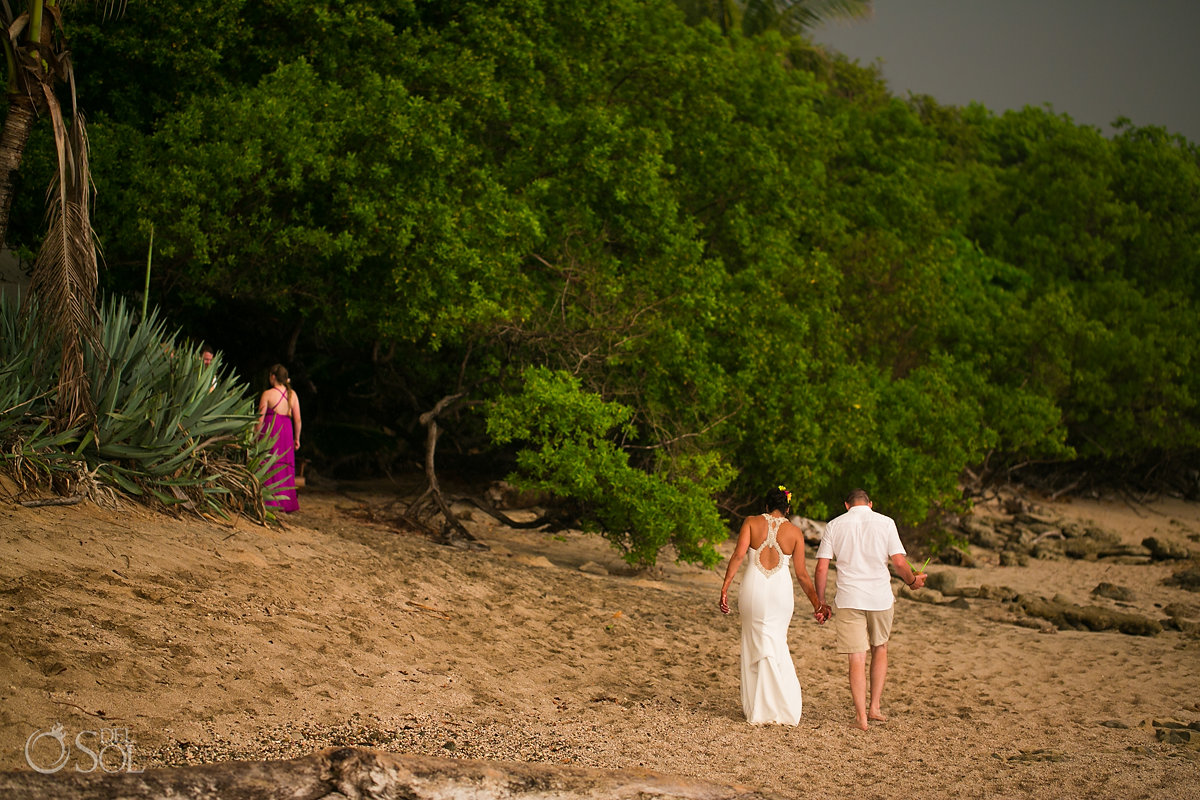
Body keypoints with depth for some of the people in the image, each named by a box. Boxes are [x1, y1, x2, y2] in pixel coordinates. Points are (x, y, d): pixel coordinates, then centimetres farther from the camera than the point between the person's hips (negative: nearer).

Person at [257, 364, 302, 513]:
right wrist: (297, 438, 12)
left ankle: (270, 502, -3)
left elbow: (260, 418, -7)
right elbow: (297, 419, 4)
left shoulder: (268, 394, -6)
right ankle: (288, 503, 10)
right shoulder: (292, 394, 5)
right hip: (286, 431, 4)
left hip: (270, 431, -4)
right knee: (285, 467, 11)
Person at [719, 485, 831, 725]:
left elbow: (739, 554, -10)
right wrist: (816, 604, 12)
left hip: (754, 588, -1)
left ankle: (758, 711, 10)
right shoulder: (794, 532, 4)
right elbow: (802, 573, 4)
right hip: (781, 589, 1)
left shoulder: (752, 522, 2)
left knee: (756, 645, 10)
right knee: (777, 645, 13)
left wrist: (725, 587, -10)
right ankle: (785, 709, 7)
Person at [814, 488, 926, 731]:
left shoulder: (835, 525, 5)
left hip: (848, 599, 0)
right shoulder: (885, 523, 2)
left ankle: (861, 716, 0)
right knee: (880, 649, 21)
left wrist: (820, 601, 10)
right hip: (880, 597, 0)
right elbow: (899, 562, -4)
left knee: (857, 658, 2)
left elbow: (821, 568, 1)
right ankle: (875, 707, 20)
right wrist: (913, 581, 15)